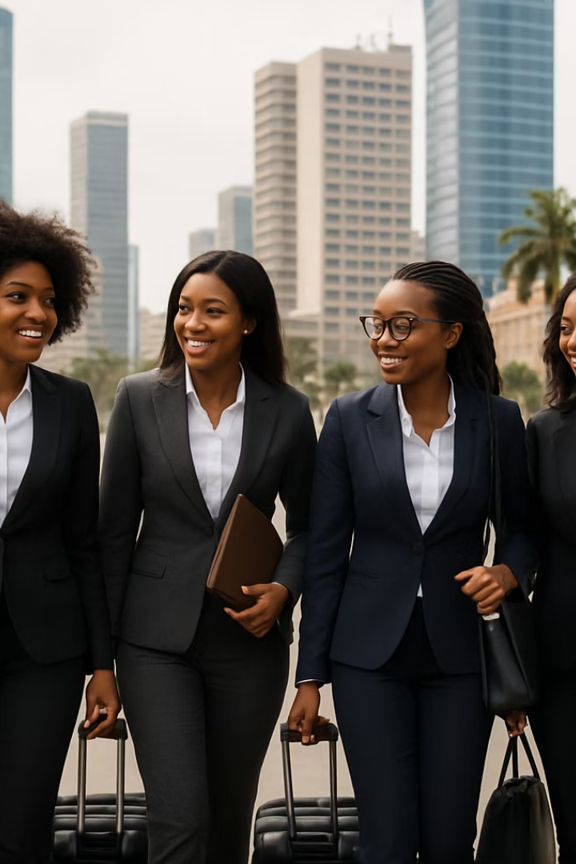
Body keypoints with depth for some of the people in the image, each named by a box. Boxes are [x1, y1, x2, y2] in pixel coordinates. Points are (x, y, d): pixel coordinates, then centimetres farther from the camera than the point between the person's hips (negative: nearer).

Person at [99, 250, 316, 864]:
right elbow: (115, 531, 1)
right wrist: (101, 652, 1)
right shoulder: (139, 399, -2)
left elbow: (306, 526, 9)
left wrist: (283, 589, -11)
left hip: (249, 637, 2)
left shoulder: (286, 411, -1)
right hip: (157, 638, -1)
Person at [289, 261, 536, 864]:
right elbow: (325, 553, -1)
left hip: (460, 653, 1)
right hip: (370, 655, 0)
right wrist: (310, 676, -1)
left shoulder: (498, 421, -2)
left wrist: (507, 573, -13)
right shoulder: (349, 418, -3)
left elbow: (521, 526, 11)